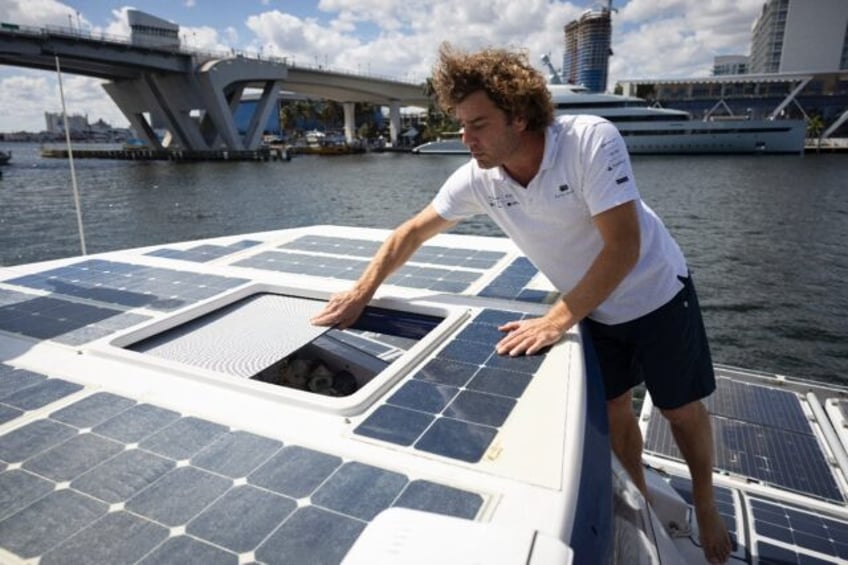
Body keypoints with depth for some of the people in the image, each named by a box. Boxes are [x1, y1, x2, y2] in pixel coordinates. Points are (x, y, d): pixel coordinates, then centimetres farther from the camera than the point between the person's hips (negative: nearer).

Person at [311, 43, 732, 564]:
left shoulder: (592, 139, -32)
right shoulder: (478, 178, -18)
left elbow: (623, 247, -32)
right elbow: (412, 233, -9)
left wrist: (558, 320, -34)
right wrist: (361, 295, -13)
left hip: (657, 294, -3)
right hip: (595, 311, 4)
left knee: (682, 409, 12)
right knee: (613, 410, 13)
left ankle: (706, 507, 39)